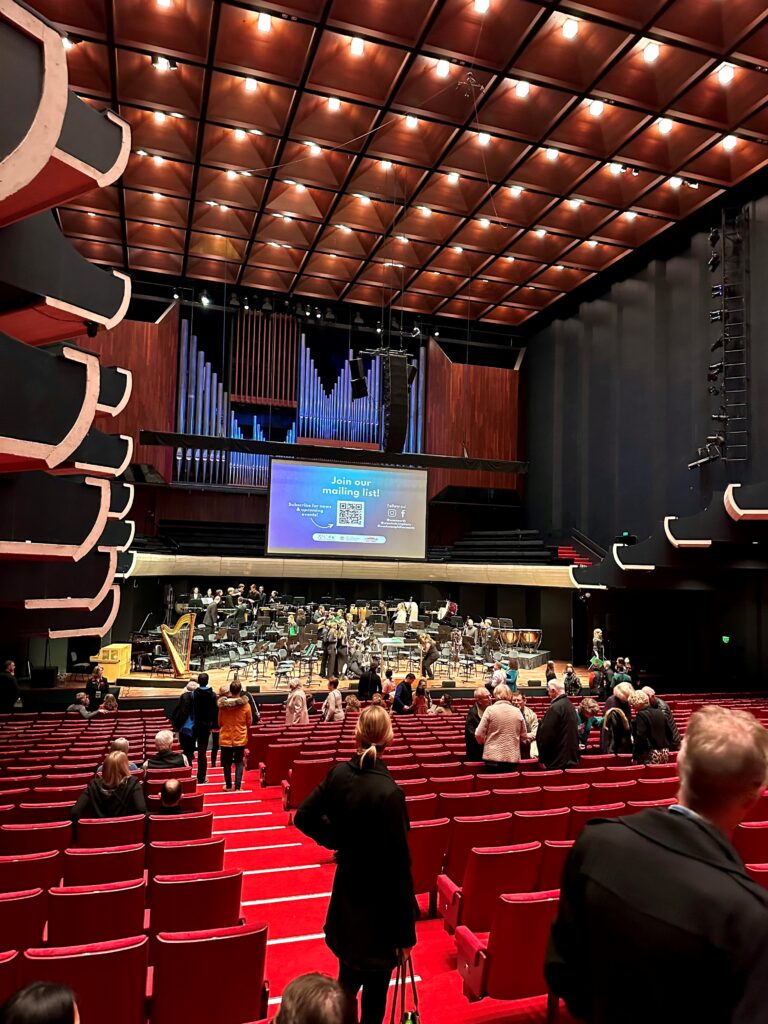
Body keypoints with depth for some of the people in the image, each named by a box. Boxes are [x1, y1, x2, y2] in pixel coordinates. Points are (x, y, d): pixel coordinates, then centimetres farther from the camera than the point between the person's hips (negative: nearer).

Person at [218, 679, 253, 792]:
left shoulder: (223, 704, -11)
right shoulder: (245, 704, -13)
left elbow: (219, 722, 2)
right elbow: (249, 722, -1)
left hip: (226, 738, 1)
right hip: (240, 738, -1)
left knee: (227, 762, 15)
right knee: (239, 762, 12)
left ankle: (228, 786, 21)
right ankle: (237, 786, 5)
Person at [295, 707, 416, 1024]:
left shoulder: (339, 774, -9)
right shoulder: (389, 792, -27)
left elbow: (304, 817, 3)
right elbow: (399, 866, -22)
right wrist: (406, 931, -14)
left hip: (346, 896, 6)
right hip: (378, 904, -6)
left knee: (348, 978, 24)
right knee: (375, 989, 12)